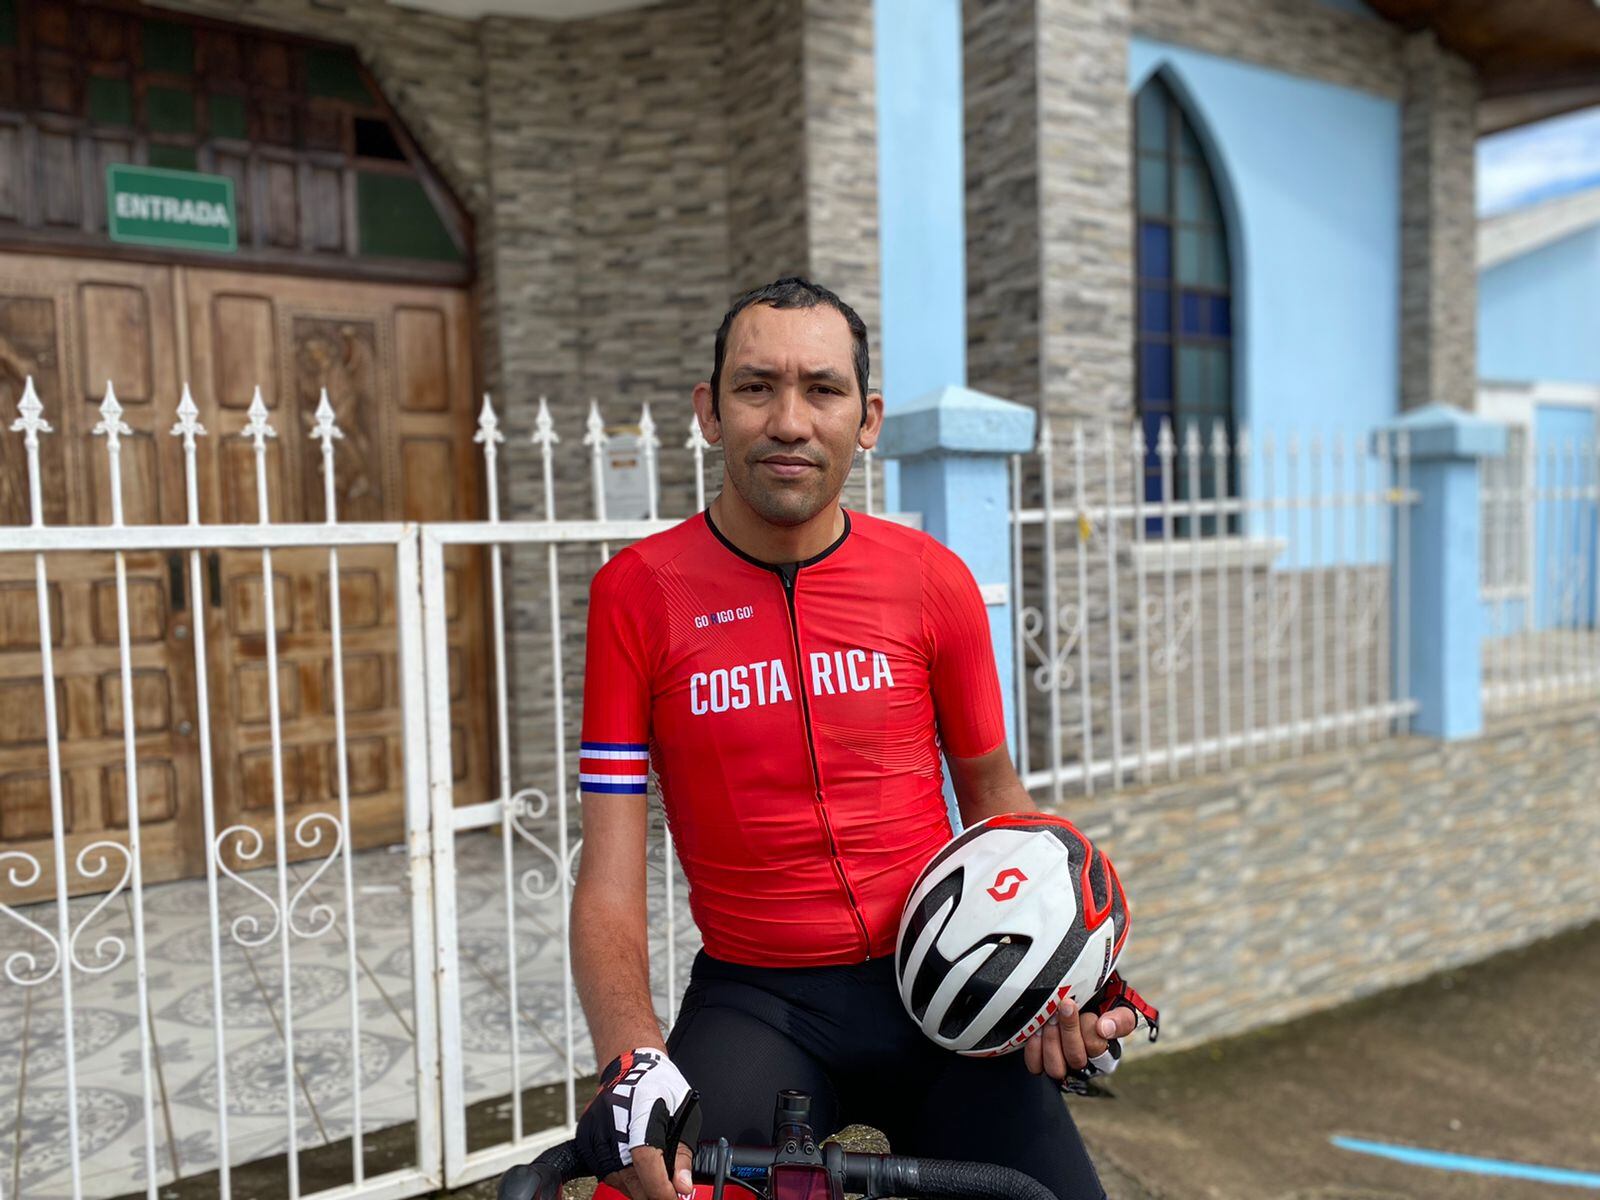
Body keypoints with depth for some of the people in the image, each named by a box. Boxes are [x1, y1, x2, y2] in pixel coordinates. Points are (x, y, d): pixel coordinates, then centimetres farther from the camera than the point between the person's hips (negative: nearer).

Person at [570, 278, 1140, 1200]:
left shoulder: (932, 579, -3)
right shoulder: (637, 593, -7)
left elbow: (993, 789, 10)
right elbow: (610, 882, -7)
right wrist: (632, 1058, -22)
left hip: (937, 985, 2)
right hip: (757, 1001, -1)